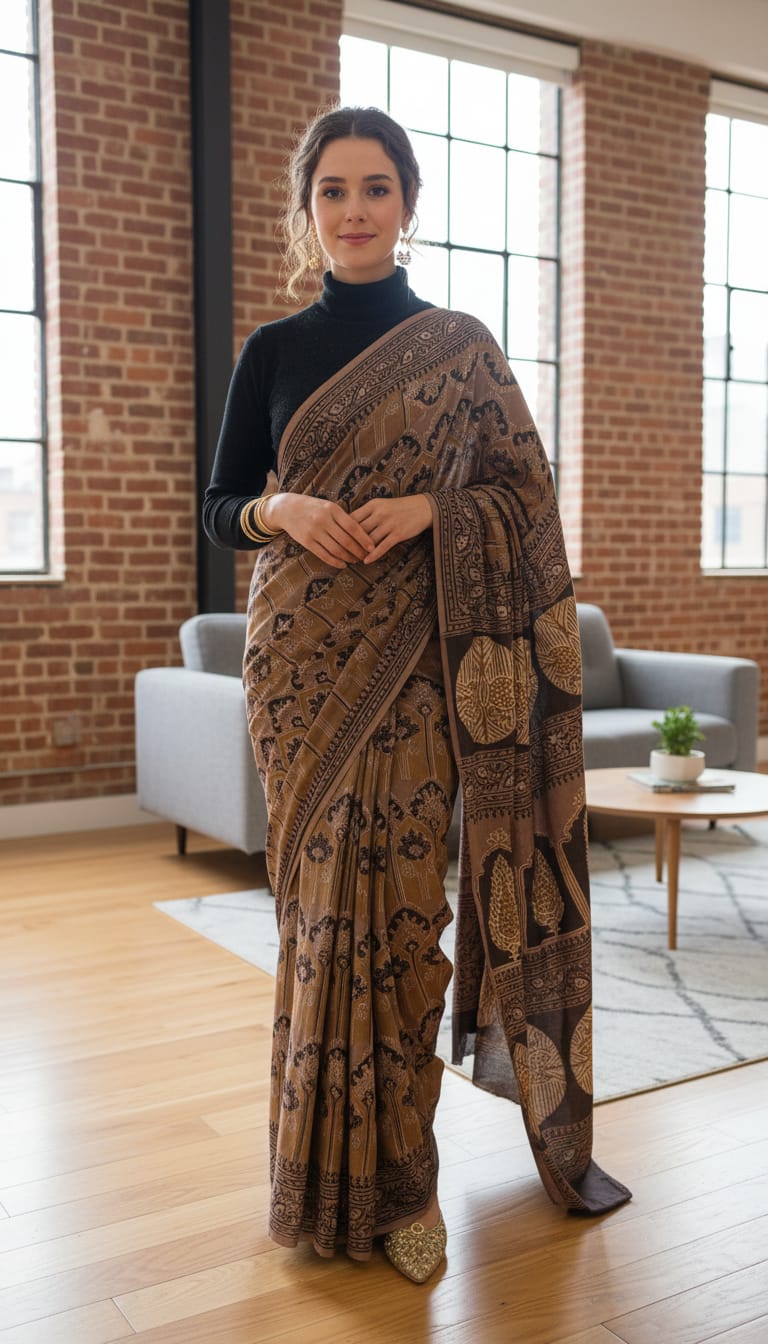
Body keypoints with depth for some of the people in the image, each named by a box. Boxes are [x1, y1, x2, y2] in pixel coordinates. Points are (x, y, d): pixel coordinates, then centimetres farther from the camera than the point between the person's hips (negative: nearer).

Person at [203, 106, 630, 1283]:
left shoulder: (461, 346, 6)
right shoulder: (271, 352, 9)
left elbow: (526, 490, 5)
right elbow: (220, 506, 10)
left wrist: (429, 508, -13)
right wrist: (282, 510, -12)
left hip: (418, 653, -1)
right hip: (305, 655, 1)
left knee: (400, 886, -2)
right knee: (323, 887, 3)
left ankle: (396, 1168, 15)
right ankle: (333, 1168, 18)